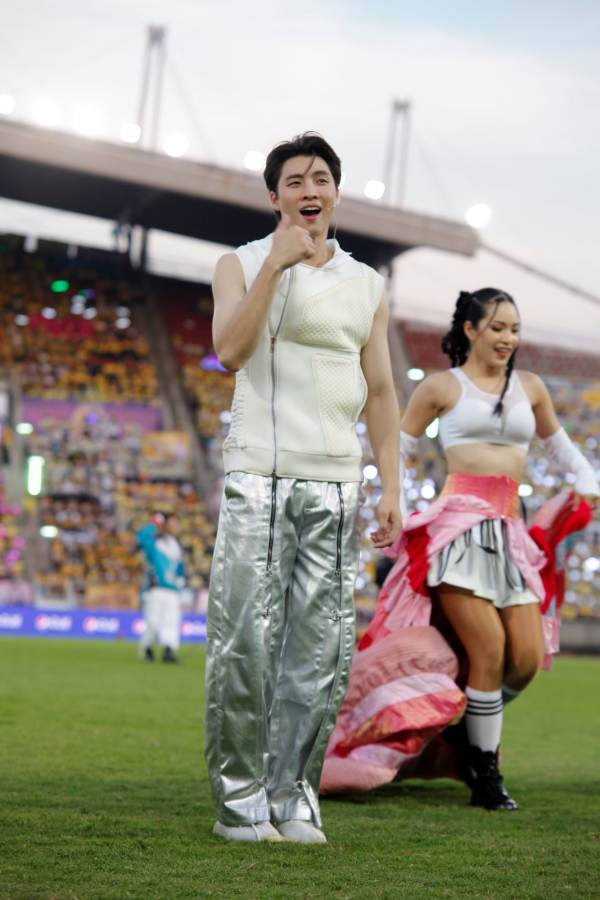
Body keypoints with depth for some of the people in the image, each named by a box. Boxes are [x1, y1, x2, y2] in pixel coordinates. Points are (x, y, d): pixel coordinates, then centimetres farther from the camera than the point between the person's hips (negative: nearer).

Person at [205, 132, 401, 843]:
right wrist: (277, 262, -13)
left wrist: (391, 487, 7)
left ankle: (295, 798, 7)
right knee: (244, 640, -8)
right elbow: (230, 350, -11)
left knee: (320, 649, -1)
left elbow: (380, 392, 15)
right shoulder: (241, 265, 8)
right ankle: (240, 800, 1)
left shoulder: (366, 285, 15)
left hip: (334, 484, 3)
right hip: (257, 476, -3)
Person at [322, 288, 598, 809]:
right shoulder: (442, 387, 6)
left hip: (511, 531, 5)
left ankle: (468, 728, 23)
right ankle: (485, 776, 1)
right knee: (489, 649, -13)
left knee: (527, 658, -5)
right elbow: (398, 449, 11)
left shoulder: (530, 388, 17)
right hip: (460, 524, -5)